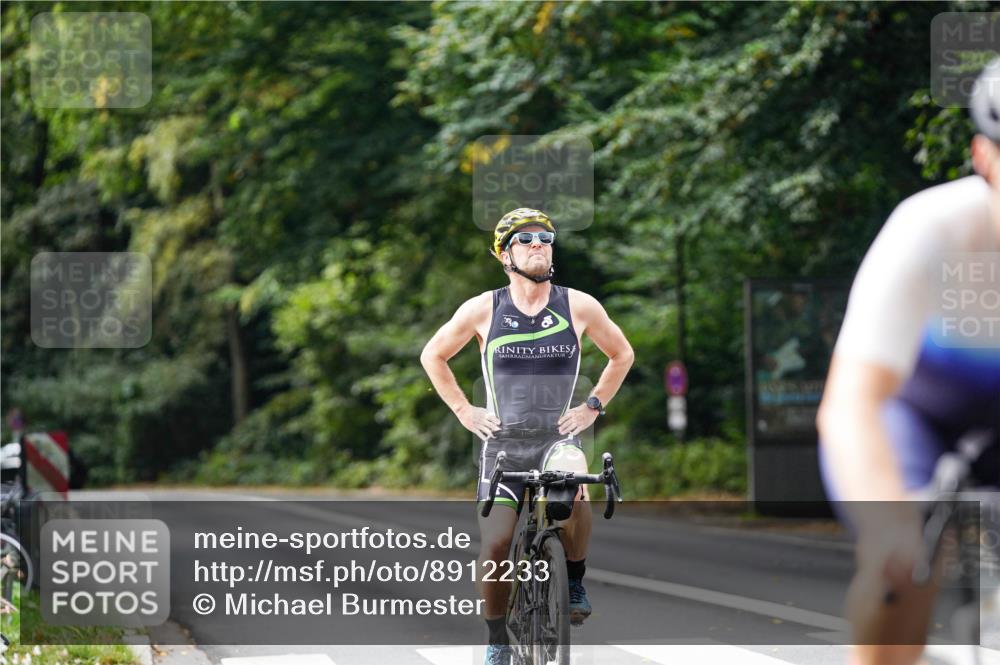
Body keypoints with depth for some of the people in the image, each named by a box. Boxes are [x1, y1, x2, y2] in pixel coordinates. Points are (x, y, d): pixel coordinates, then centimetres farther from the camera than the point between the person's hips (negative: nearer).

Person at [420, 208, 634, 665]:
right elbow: (433, 356, 11)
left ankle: (575, 581, -10)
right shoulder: (483, 309, -3)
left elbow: (621, 355, 14)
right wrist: (463, 411, 4)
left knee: (573, 489, -35)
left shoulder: (579, 306, -3)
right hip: (502, 442, 1)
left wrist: (592, 406, 5)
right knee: (495, 545, -10)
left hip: (559, 437, -1)